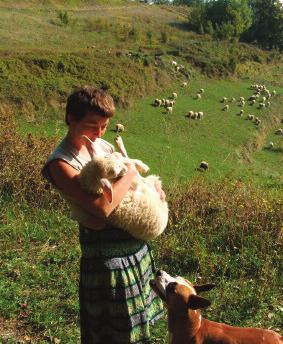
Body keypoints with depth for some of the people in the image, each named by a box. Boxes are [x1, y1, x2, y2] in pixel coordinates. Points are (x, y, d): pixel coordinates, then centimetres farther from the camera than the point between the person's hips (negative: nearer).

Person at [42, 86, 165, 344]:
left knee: (137, 322, 24)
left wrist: (153, 187, -2)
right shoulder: (61, 164, -19)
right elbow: (102, 207, -31)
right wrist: (131, 172, -19)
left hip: (138, 245, 8)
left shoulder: (103, 145, 5)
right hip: (108, 257, -7)